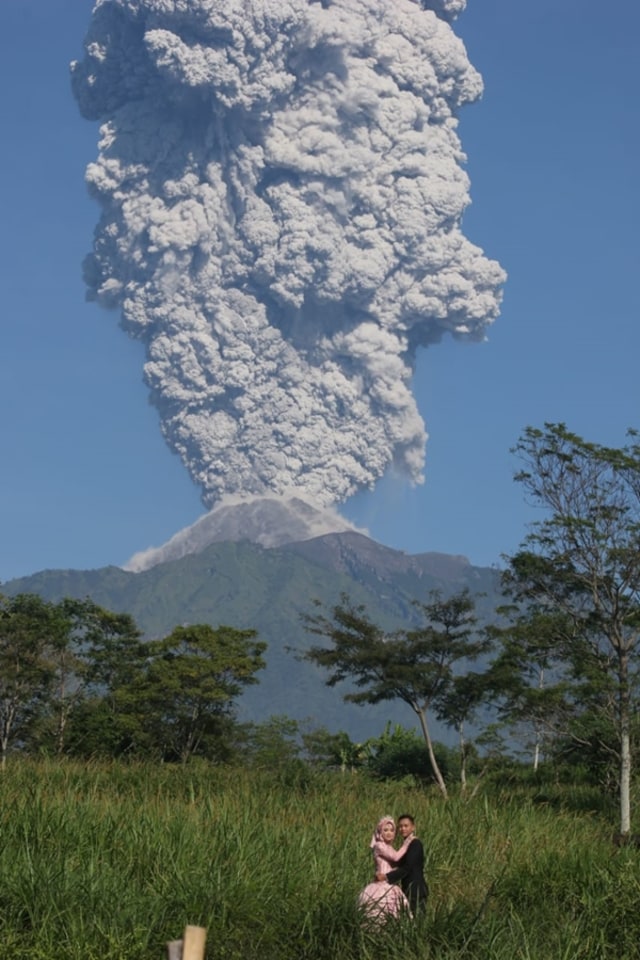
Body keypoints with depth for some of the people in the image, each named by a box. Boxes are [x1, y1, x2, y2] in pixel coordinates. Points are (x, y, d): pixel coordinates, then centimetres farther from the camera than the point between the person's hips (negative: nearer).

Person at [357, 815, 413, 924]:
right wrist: (407, 843, -10)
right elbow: (396, 857, -19)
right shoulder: (379, 846, -9)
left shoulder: (389, 847, 17)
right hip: (382, 885, -8)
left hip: (390, 886, 8)